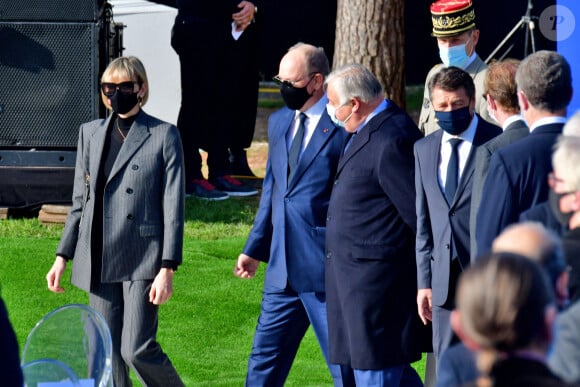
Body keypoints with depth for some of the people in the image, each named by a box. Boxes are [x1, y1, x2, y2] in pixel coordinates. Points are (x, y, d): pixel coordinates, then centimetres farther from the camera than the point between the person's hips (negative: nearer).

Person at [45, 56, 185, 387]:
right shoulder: (90, 134, 13)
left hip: (142, 260, -5)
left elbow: (174, 206, -5)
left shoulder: (163, 135, -1)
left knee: (137, 349, -11)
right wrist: (63, 256, 13)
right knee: (108, 354, 5)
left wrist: (167, 269, -11)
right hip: (99, 261, 5)